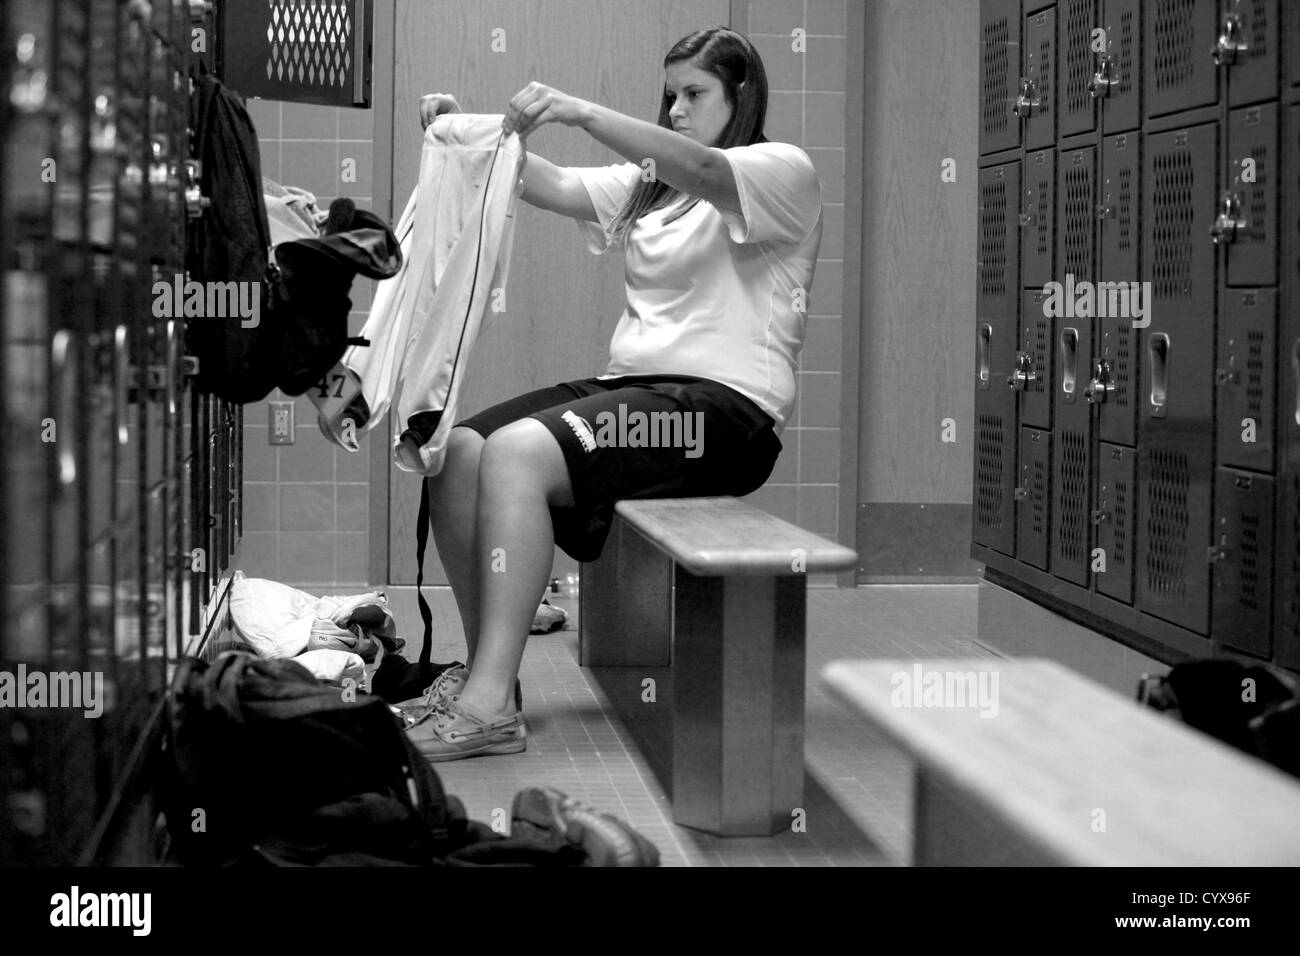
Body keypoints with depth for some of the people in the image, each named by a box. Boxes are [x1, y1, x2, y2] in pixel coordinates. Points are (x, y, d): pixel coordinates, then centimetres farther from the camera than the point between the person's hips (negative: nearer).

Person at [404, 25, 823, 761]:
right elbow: (553, 188, 9)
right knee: (458, 450, -12)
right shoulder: (651, 182, 25)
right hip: (634, 383, 8)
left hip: (726, 405, -8)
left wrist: (583, 113, -31)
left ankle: (491, 701, -30)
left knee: (516, 452, -28)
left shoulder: (784, 171, 2)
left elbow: (700, 169, -20)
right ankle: (486, 666, -5)